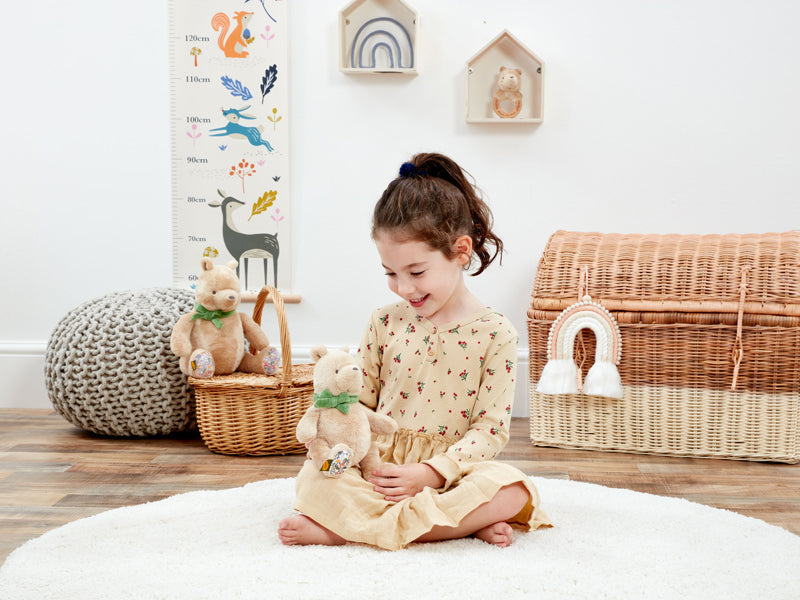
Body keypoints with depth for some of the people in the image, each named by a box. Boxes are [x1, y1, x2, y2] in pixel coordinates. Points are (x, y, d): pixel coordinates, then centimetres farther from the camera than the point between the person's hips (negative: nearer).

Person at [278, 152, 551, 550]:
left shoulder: (494, 333, -3)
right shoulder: (384, 323, 6)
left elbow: (490, 429, -6)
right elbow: (360, 402, 11)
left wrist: (430, 473, -19)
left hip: (451, 470, -1)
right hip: (380, 466, 2)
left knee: (512, 491, -33)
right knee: (315, 478, -27)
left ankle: (343, 529, -31)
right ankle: (467, 522, -24)